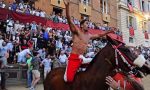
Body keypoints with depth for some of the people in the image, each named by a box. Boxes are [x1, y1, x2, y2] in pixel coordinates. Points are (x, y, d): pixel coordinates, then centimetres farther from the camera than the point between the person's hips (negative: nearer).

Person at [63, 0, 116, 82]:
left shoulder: (89, 35, 17)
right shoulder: (76, 31, -3)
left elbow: (99, 35, 33)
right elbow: (69, 20, -16)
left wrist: (109, 32, 34)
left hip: (81, 58, 7)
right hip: (74, 57, -7)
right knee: (69, 79, -21)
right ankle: (69, 68, 13)